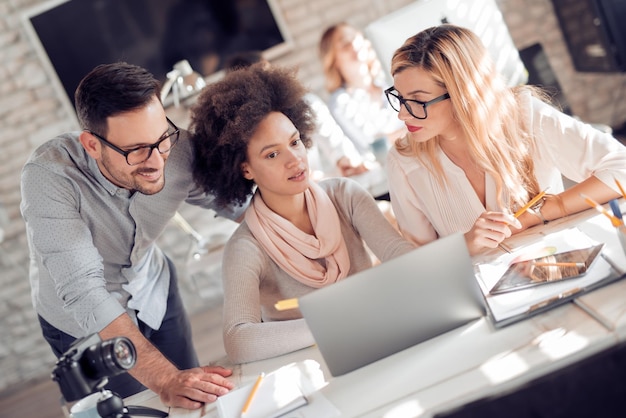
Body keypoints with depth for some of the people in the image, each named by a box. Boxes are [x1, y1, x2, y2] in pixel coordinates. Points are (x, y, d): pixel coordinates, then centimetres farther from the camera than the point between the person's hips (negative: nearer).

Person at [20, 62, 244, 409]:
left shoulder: (180, 152, -26)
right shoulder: (49, 177, -36)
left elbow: (243, 205, -11)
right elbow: (82, 292, -40)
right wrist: (164, 379, -45)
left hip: (156, 294, 3)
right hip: (83, 325, -3)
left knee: (199, 399, 16)